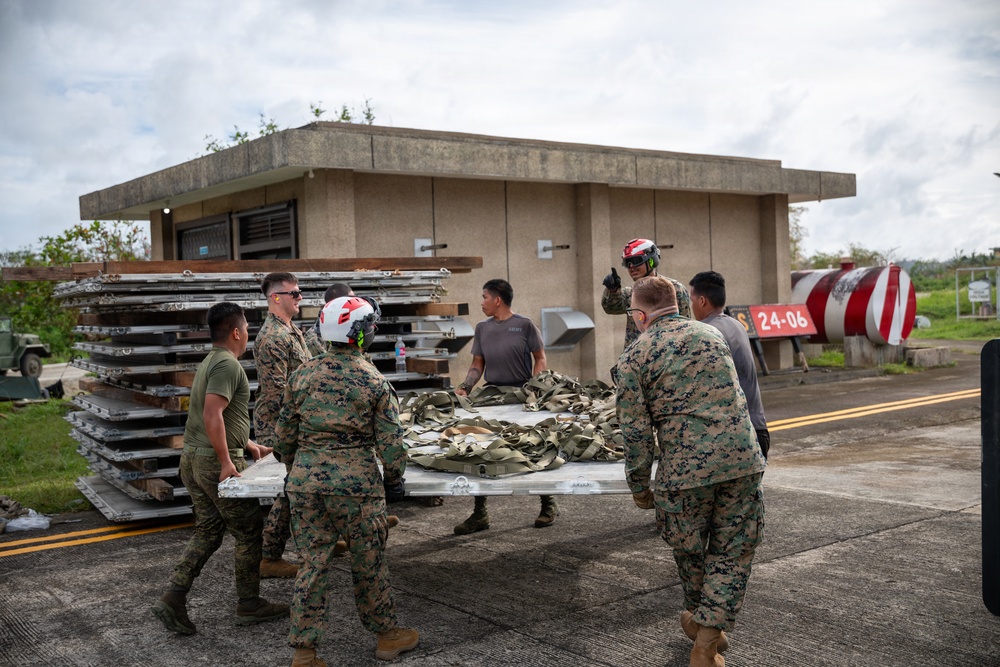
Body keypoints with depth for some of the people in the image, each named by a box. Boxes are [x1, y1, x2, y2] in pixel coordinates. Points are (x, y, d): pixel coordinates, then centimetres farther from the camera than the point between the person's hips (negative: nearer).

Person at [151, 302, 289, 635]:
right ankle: (249, 605, 15)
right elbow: (212, 414, -26)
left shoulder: (210, 362, 18)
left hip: (192, 458, 10)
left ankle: (173, 598, 6)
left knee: (207, 531, 14)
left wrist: (250, 445, 28)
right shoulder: (228, 364, -15)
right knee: (248, 532, 4)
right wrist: (226, 461, -24)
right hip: (216, 460, -9)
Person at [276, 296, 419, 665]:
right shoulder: (374, 381, -7)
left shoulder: (303, 374, 3)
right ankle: (387, 635, 29)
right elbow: (390, 440, -7)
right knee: (369, 564, 12)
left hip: (306, 480, 3)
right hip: (356, 482, -3)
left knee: (312, 564, 10)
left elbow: (284, 433, 10)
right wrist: (395, 475, 10)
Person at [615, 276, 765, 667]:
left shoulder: (633, 359, 0)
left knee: (688, 549, 20)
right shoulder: (711, 334, 14)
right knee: (733, 552, 11)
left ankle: (699, 621, 39)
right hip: (742, 459, 3)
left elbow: (636, 433, -3)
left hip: (685, 467, -3)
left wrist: (639, 487, 8)